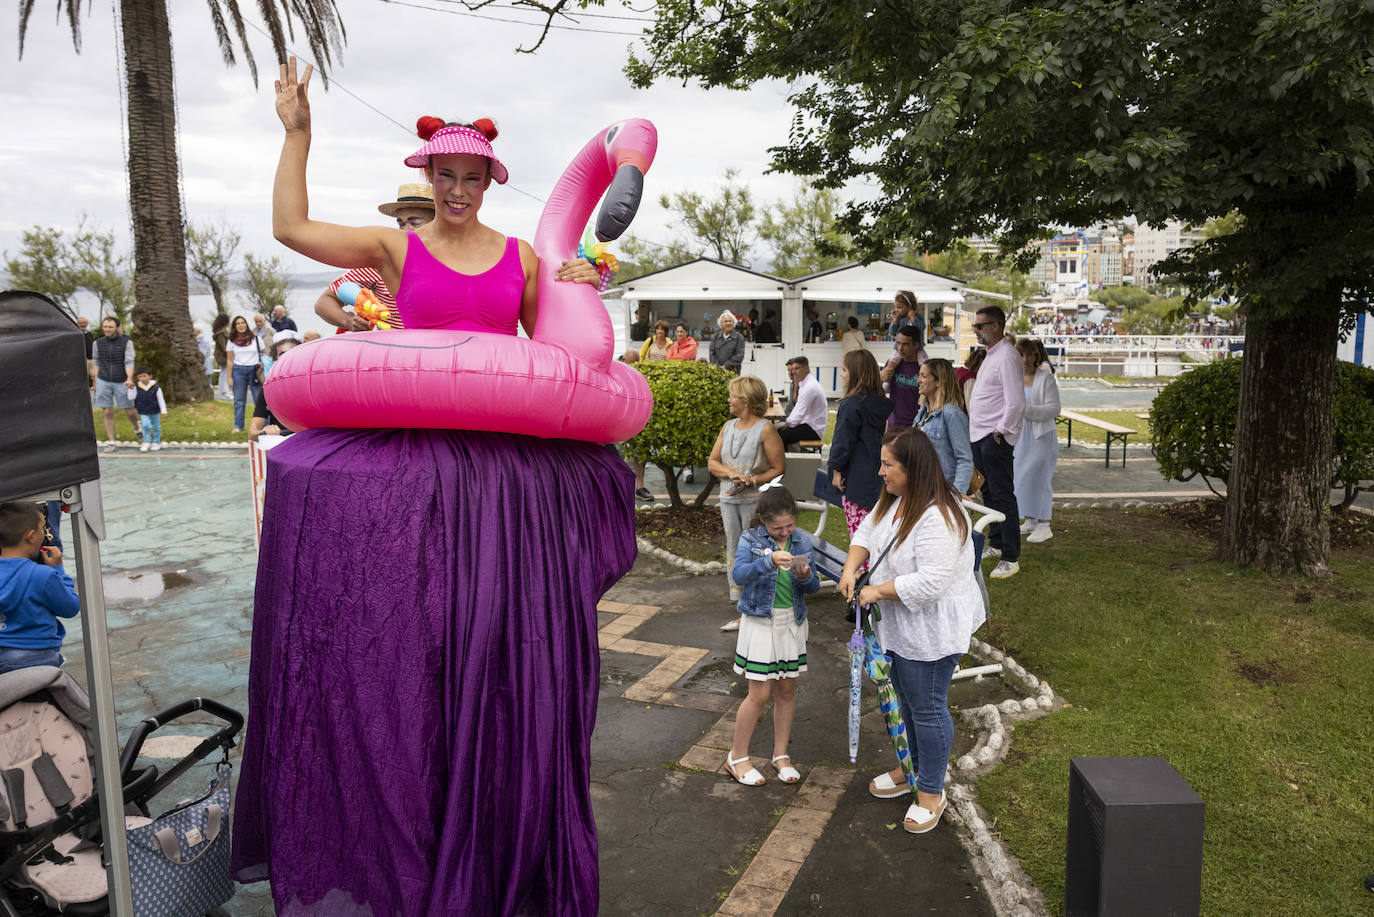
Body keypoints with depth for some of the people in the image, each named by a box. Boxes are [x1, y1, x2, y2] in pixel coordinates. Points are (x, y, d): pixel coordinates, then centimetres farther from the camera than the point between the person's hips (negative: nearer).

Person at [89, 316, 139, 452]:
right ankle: (110, 442, 6)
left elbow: (129, 362, -11)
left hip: (121, 382, -2)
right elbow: (96, 363, 13)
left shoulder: (126, 342, -4)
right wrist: (96, 380, 9)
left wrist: (130, 379, -25)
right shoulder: (98, 343, 4)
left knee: (130, 412, 4)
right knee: (108, 413, 0)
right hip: (103, 382, 2)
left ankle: (137, 429, 35)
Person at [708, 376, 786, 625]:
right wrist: (731, 473, -10)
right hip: (729, 499, 6)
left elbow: (779, 468, -8)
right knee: (733, 551, 9)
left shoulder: (765, 429, -7)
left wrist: (751, 480, -18)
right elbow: (712, 463, 10)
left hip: (756, 501, -6)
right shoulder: (728, 427, 12)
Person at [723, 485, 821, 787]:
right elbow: (739, 574, -25)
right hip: (760, 622, -4)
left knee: (787, 689, 13)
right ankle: (737, 757, 17)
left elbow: (813, 586, 1)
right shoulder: (751, 539, -10)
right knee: (759, 694, -1)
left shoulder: (802, 540, 0)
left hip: (792, 622, 4)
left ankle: (781, 754, 30)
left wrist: (805, 575, -21)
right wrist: (770, 561, -39)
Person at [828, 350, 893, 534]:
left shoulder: (851, 405, -17)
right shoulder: (879, 402, 7)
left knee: (858, 531, -3)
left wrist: (836, 470, -7)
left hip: (855, 477, -8)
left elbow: (843, 441, -16)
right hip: (875, 475, 8)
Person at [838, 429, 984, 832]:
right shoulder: (894, 500, 0)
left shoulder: (937, 519, -31)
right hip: (900, 625, 10)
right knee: (906, 699, 24)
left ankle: (931, 793, 23)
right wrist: (850, 569, -6)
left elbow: (932, 582, -35)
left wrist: (880, 590, -24)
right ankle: (910, 770, 44)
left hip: (931, 630, -10)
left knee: (927, 707, 5)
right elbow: (866, 532, 12)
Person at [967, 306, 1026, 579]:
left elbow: (1016, 403, -20)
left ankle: (1011, 558, -3)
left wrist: (1000, 431, -17)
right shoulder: (990, 354, 17)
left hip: (996, 438, -10)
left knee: (1002, 495, -7)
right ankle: (995, 544, 31)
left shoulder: (1007, 356, -15)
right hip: (980, 435, 10)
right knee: (988, 492, 18)